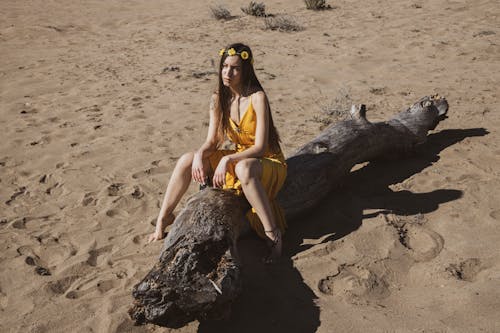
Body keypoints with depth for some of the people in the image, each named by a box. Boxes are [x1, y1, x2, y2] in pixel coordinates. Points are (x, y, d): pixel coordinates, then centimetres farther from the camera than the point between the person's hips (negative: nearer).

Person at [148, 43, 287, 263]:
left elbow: (260, 147, -23)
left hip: (268, 163, -6)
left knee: (244, 168, -42)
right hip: (238, 159, 6)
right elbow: (211, 141, 1)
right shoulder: (219, 99, -1)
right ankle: (163, 218, 5)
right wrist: (200, 155, -21)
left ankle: (273, 235, -32)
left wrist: (227, 160, -34)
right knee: (186, 160, -8)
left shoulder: (257, 98, -20)